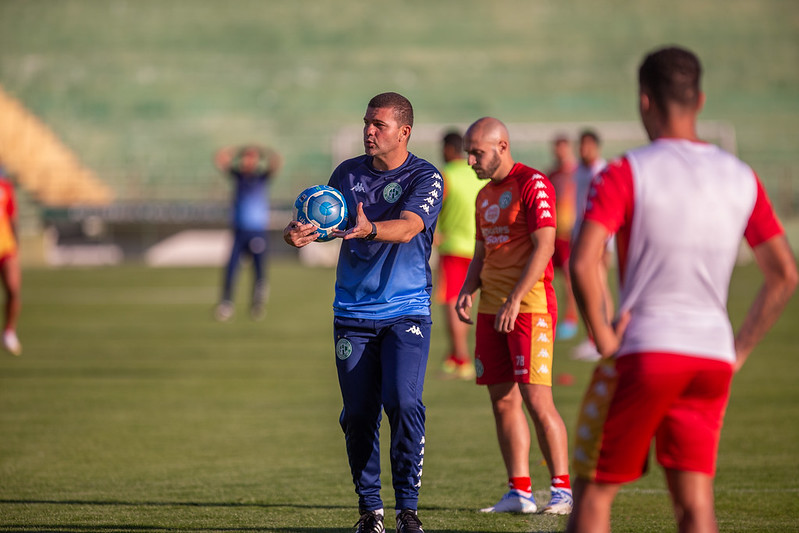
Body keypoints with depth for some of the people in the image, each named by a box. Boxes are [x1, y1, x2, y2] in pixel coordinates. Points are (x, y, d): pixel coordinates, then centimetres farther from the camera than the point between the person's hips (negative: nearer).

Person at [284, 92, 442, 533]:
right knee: (358, 413, 2)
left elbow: (407, 228, -22)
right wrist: (304, 231, -16)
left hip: (407, 313, -4)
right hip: (352, 314, 4)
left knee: (403, 403, -16)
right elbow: (327, 221, 7)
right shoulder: (348, 173, 9)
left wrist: (369, 229, -42)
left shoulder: (426, 178, -6)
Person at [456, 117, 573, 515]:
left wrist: (514, 300, -20)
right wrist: (468, 290, 5)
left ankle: (561, 490, -3)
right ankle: (519, 493, 8)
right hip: (491, 308, 8)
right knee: (502, 400, 5)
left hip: (529, 304, -8)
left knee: (536, 399, -11)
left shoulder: (533, 184, -8)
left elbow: (544, 247, -15)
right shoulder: (485, 195, 18)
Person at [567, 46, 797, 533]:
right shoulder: (742, 178, 8)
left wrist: (603, 337, -7)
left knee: (594, 492, 7)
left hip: (643, 353, -4)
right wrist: (738, 352, 12)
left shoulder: (626, 174, -6)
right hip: (713, 359, 4)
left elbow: (583, 263, -19)